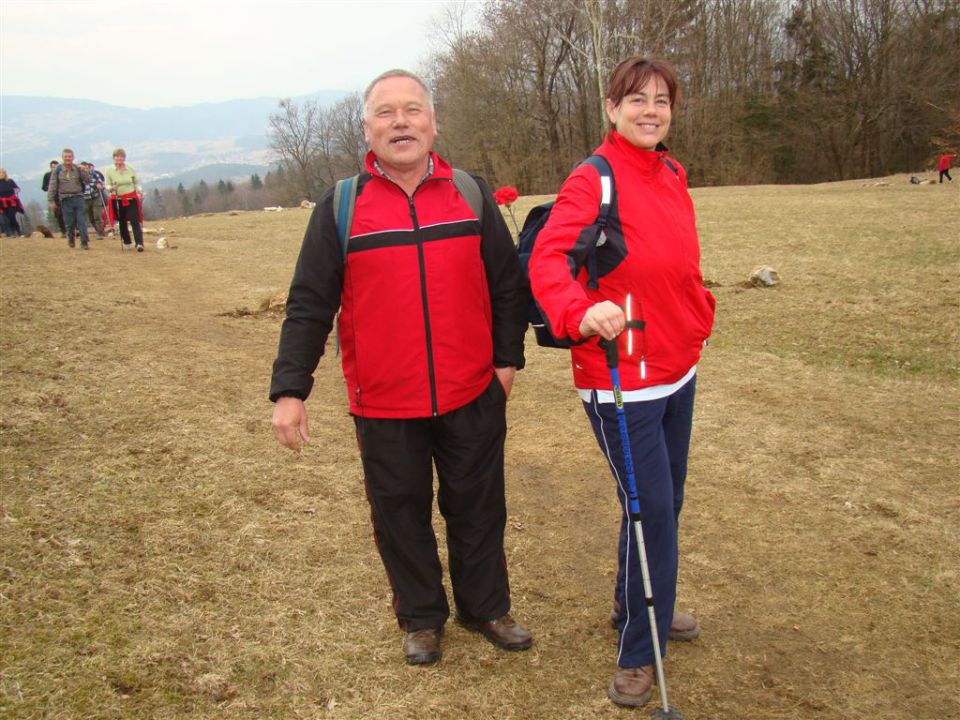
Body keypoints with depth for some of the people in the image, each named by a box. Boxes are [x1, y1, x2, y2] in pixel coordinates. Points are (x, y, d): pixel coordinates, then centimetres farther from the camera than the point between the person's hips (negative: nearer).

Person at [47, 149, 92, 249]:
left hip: (78, 198, 0)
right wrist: (51, 200, 0)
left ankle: (84, 242, -1)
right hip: (65, 200, 0)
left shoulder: (78, 169, 6)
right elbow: (52, 186, 3)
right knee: (69, 223, 4)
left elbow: (88, 180, 0)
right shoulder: (58, 170, 2)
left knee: (82, 221, -5)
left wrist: (83, 171, -15)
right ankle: (71, 241, 22)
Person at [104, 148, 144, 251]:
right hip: (118, 200, 1)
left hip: (131, 199, -1)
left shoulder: (131, 169, 4)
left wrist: (139, 191, -9)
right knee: (122, 222, 9)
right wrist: (112, 188, -24)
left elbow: (137, 183, 11)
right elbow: (107, 185, -1)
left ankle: (139, 243, -18)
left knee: (135, 221, -12)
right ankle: (127, 243, 24)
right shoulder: (109, 171, -1)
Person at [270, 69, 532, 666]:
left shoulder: (472, 195, 2)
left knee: (478, 508, 15)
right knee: (401, 513, 12)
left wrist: (507, 358, 5)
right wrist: (290, 389, -6)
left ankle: (486, 606, 35)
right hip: (385, 404, -1)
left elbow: (507, 285, 8)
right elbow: (309, 305, -2)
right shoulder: (341, 207, -2)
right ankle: (421, 617, 32)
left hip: (472, 397, 1)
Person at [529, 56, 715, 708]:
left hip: (678, 369, 8)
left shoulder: (672, 176, 10)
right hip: (622, 380, -8)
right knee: (650, 509, -3)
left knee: (667, 500, 20)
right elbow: (548, 256, -28)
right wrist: (581, 312, -45)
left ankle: (638, 604, 43)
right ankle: (639, 653, 16)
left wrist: (699, 318, 17)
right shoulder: (593, 180, -14)